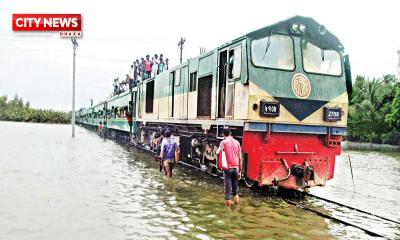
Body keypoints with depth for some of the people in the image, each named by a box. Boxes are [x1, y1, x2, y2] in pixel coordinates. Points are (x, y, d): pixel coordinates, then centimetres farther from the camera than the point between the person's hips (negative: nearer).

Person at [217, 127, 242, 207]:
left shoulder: (223, 142, -1)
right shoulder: (236, 142, 9)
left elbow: (218, 152, -13)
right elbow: (240, 158, 9)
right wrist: (240, 170, 14)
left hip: (228, 168, -4)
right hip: (236, 168, 4)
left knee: (227, 188, 1)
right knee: (235, 188, 19)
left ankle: (228, 205, 2)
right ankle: (236, 203, 18)